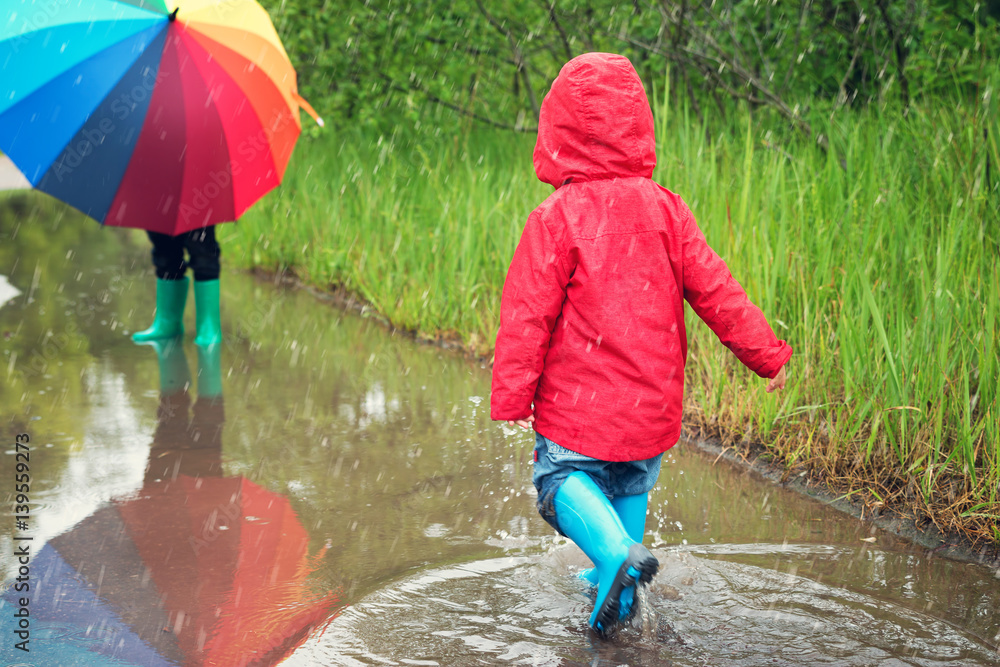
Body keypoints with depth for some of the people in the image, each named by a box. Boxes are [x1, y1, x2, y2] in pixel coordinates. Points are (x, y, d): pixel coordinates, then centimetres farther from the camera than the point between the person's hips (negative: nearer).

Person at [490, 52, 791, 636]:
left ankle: (617, 553, -19)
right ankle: (617, 588, 30)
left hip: (578, 403, -4)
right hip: (651, 404, 5)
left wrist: (512, 395, -9)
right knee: (632, 486, 24)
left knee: (562, 478, 8)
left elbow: (528, 313, -15)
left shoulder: (556, 219, -14)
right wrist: (766, 353, 11)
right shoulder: (666, 210, -2)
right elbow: (714, 289, 1)